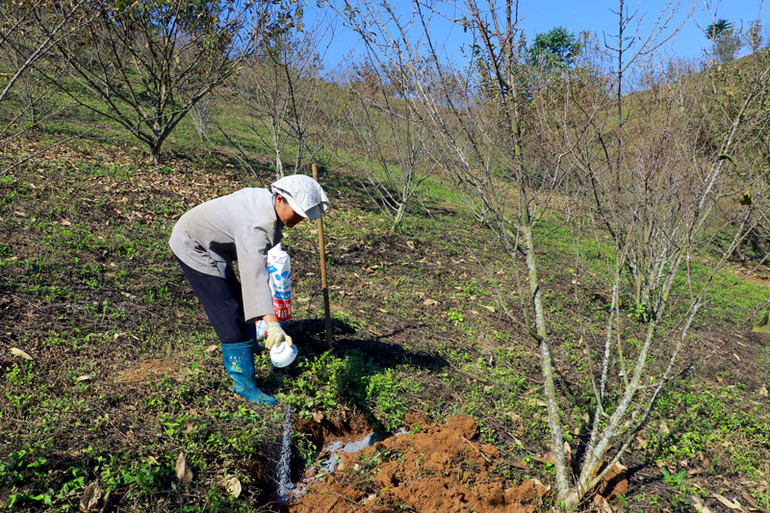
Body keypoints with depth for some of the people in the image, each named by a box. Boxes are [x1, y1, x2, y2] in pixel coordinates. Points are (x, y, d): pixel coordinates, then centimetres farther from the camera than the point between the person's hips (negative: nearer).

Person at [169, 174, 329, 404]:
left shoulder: (267, 199, -9)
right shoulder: (255, 225, -38)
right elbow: (255, 273, -51)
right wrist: (272, 323, -60)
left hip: (208, 244, 10)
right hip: (193, 247, -10)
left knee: (235, 295, 24)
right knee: (229, 313, -10)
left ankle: (247, 343, 49)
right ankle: (243, 383, -1)